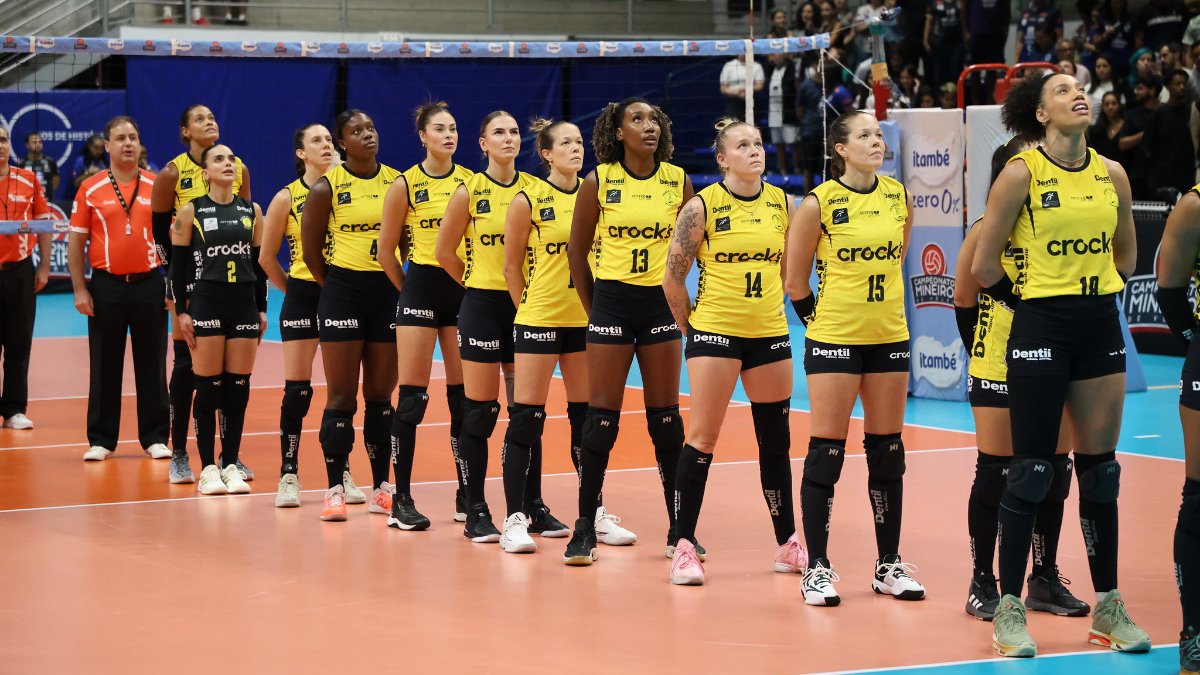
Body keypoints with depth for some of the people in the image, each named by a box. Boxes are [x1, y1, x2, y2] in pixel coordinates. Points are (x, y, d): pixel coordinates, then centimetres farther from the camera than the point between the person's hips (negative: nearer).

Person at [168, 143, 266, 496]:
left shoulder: (251, 211, 9)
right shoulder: (191, 212, -1)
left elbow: (259, 263, 13)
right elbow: (177, 264, -1)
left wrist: (262, 309, 8)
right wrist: (181, 311, -7)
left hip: (244, 304, 3)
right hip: (206, 304, -3)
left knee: (238, 388, 3)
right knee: (208, 387, -2)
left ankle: (231, 465, 11)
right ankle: (208, 468, 4)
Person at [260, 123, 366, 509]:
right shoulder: (287, 198, -2)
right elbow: (266, 257, 6)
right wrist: (291, 288, 9)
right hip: (303, 297, -2)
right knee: (297, 390, -3)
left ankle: (342, 474, 13)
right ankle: (289, 476, 4)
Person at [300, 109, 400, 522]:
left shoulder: (396, 181, 5)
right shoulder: (327, 188, -4)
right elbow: (311, 251, 1)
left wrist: (400, 282, 4)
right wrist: (336, 287, 3)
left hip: (387, 291, 3)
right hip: (343, 291, -3)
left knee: (381, 394, 8)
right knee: (342, 395, -3)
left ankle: (381, 488, 14)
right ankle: (335, 490, 1)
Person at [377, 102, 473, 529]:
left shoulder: (471, 181, 5)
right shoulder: (405, 185, -2)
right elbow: (386, 251, 3)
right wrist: (411, 288, 6)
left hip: (463, 289, 3)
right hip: (421, 289, -3)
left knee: (463, 396, 6)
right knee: (412, 397, -4)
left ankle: (466, 496, 14)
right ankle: (402, 500, 1)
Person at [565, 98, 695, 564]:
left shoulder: (678, 181, 2)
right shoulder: (598, 182, -3)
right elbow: (577, 252, 3)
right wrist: (594, 311, 4)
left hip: (659, 302, 2)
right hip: (612, 300, -2)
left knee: (665, 416, 5)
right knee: (601, 415, -3)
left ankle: (678, 529, 10)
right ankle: (586, 526, 4)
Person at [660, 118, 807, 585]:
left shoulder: (779, 202, 4)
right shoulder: (702, 206, -9)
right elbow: (673, 277, -4)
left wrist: (770, 310, 15)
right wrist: (691, 326, 3)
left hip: (770, 334, 4)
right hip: (715, 332, -4)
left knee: (776, 440, 10)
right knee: (701, 438, -4)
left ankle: (788, 544, 20)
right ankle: (684, 546, 1)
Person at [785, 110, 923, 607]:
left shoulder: (899, 197, 3)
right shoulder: (818, 204, -10)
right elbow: (795, 280, -1)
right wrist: (819, 319, 7)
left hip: (889, 338, 4)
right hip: (834, 340, -4)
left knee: (887, 451, 8)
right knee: (827, 450, -3)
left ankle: (889, 565, 17)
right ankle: (817, 567, 4)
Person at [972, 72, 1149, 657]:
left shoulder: (1112, 175, 6)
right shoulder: (1021, 174, -8)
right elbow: (983, 266, -5)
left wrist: (1096, 293, 9)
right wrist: (1031, 298, 3)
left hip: (1100, 329, 5)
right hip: (1040, 330, -5)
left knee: (1100, 472, 8)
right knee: (1031, 471, -3)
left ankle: (1107, 608, 16)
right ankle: (1009, 610, 4)